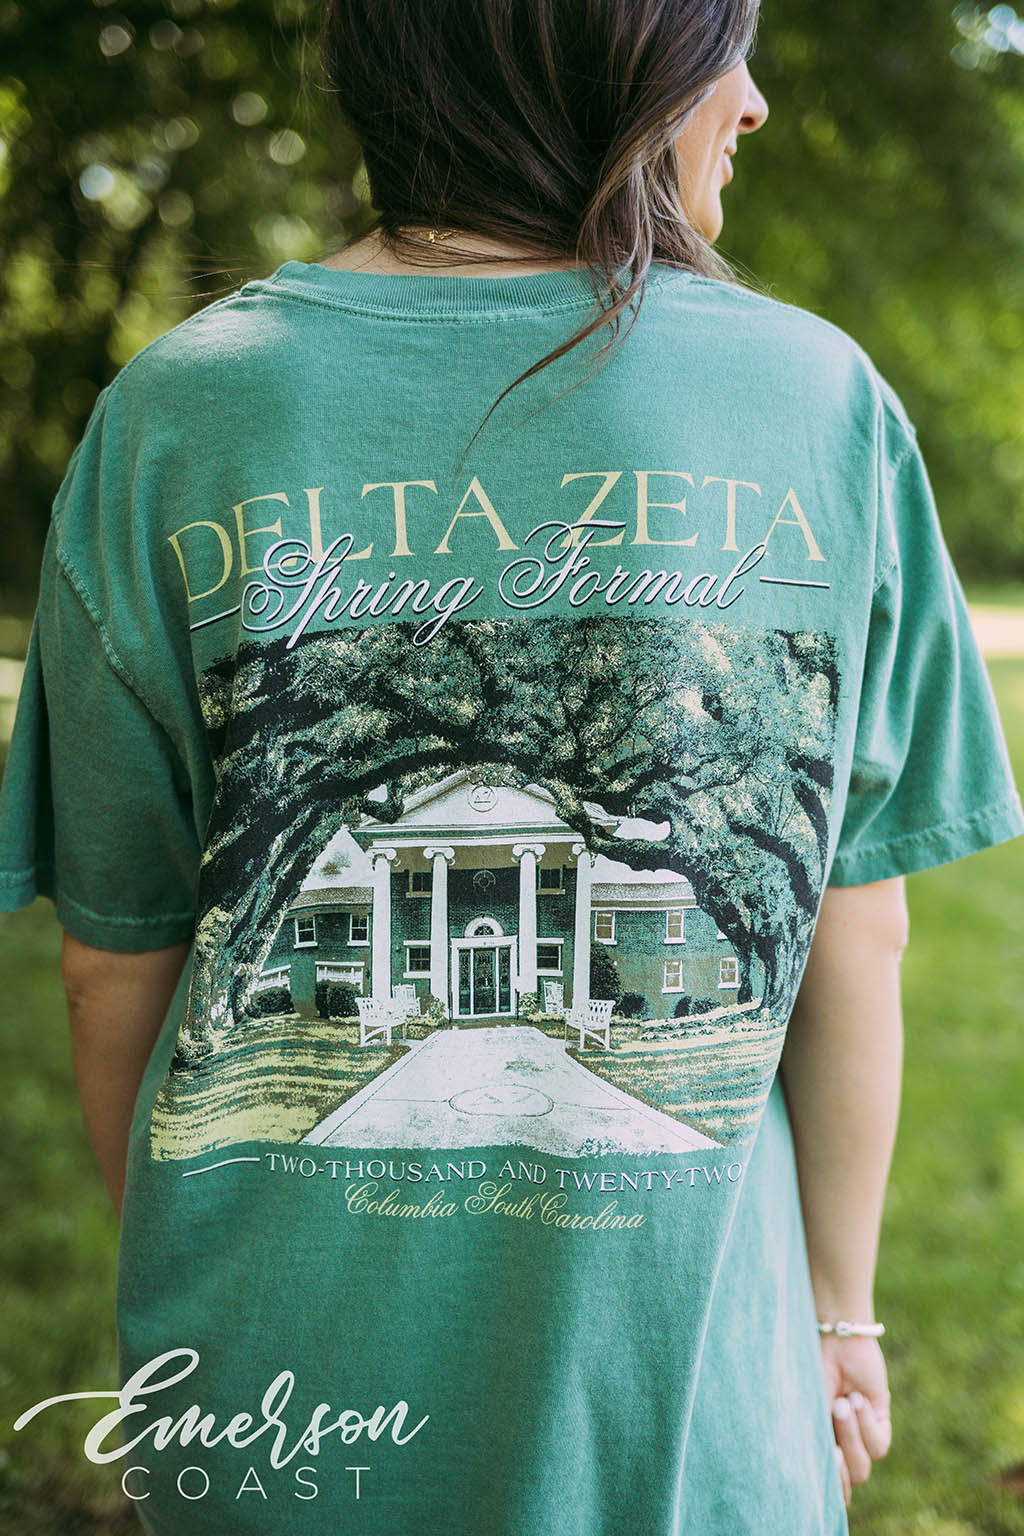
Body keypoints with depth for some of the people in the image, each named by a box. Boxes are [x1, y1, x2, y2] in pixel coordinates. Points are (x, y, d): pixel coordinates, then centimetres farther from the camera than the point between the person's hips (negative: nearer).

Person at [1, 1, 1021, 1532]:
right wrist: (837, 1305, 9)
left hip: (273, 1375, 1)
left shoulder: (171, 415, -10)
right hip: (682, 1387, 0)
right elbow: (859, 934, -5)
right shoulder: (828, 397, -9)